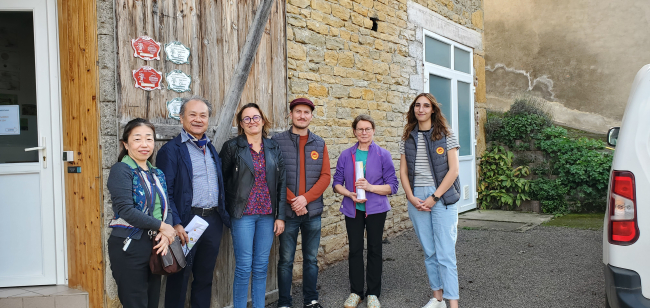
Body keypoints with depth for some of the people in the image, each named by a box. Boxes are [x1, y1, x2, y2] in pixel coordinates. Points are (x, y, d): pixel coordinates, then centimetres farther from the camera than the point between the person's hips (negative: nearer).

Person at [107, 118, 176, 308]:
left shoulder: (157, 174, 12)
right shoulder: (121, 170, -8)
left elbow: (167, 208, 9)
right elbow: (125, 210, -18)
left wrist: (166, 235, -10)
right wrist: (161, 226, -14)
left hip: (155, 246, 6)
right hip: (129, 247, -6)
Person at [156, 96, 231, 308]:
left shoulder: (212, 149, 14)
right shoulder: (171, 150, -7)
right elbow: (166, 192, -13)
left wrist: (224, 216, 11)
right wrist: (175, 224, -20)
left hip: (214, 221, 6)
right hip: (187, 221, -6)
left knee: (205, 276, 15)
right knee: (180, 276, 6)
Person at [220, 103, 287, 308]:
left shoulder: (273, 148, 8)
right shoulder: (232, 147, -1)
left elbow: (282, 182, 7)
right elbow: (223, 181, 0)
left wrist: (280, 215, 2)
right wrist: (228, 212, -4)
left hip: (267, 214, 3)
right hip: (243, 214, -3)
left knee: (261, 266, 9)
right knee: (244, 267, 0)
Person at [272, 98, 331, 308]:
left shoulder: (319, 144, 8)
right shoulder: (277, 141, -2)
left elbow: (325, 176, 1)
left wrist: (305, 198, -12)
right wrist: (293, 201, -14)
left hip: (313, 211, 3)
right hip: (287, 211, -3)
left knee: (311, 259, 12)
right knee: (286, 260, 5)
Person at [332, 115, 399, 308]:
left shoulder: (383, 155, -2)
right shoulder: (346, 155, 4)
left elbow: (392, 186, -5)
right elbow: (337, 183, 6)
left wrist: (370, 187, -19)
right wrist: (350, 194, -13)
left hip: (376, 210, -1)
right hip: (353, 210, 2)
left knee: (374, 250, 6)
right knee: (355, 249, 6)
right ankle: (356, 292, 21)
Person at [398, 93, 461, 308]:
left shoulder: (446, 136, -1)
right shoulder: (407, 139, 9)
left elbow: (453, 170, -6)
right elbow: (403, 172, 9)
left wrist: (434, 197, -12)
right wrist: (411, 197, -5)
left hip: (442, 197, -3)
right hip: (416, 198, 4)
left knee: (445, 252, -6)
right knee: (429, 251, 10)